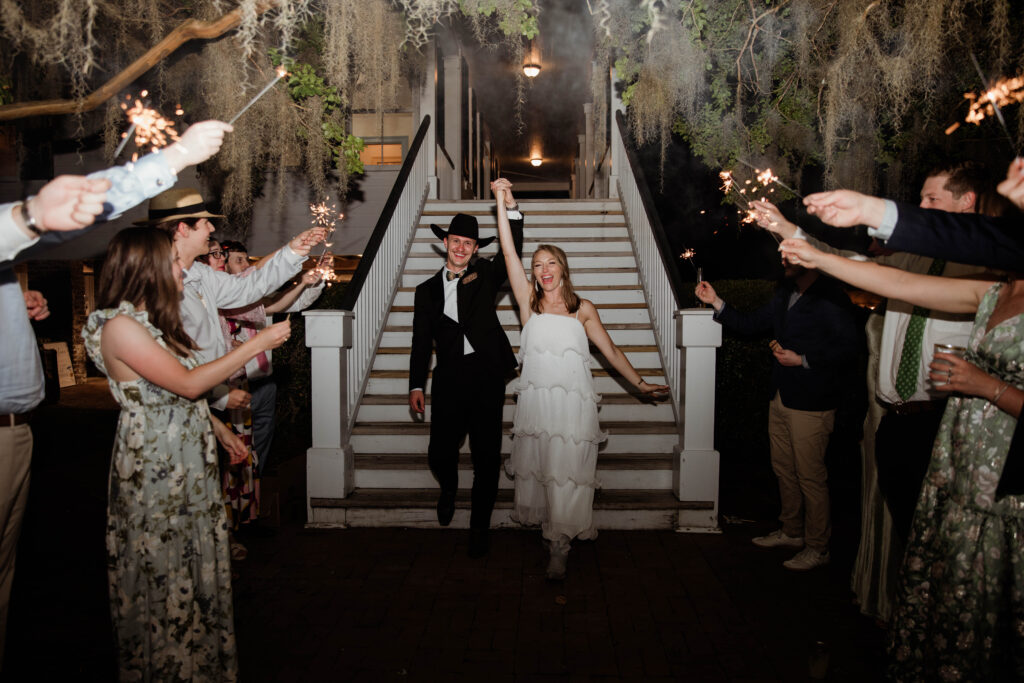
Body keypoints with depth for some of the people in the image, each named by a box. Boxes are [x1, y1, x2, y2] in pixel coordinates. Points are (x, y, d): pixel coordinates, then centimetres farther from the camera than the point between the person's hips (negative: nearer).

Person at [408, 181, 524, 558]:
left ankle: (479, 528, 19)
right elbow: (421, 341, 10)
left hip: (487, 375, -1)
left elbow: (512, 253, -6)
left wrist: (511, 207, -18)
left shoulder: (485, 276, 10)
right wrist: (416, 386, 3)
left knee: (486, 456, 2)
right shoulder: (427, 289, 12)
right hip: (449, 379, 1)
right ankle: (449, 489, 36)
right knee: (440, 452, -1)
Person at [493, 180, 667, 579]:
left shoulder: (582, 309, 11)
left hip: (573, 401, -1)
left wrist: (640, 384, 15)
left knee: (567, 473, -3)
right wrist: (501, 201, 0)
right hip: (535, 400, 1)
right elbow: (508, 253, 3)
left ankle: (559, 549, 6)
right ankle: (552, 535, 21)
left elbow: (611, 351, 16)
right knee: (537, 468, 4)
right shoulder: (529, 302, 10)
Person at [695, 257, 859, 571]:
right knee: (783, 468, 18)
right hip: (781, 398, 9)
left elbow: (848, 352, -19)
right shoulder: (785, 294, 11)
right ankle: (791, 532, 35)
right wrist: (716, 302, 9)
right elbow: (750, 324, 18)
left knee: (810, 476, 1)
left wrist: (801, 360, -18)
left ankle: (817, 548, 18)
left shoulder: (832, 299, -17)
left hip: (811, 404, -8)